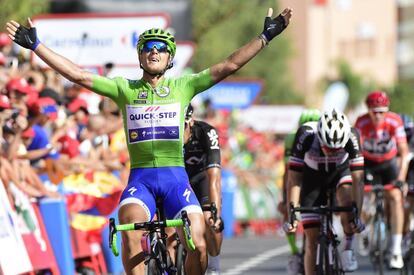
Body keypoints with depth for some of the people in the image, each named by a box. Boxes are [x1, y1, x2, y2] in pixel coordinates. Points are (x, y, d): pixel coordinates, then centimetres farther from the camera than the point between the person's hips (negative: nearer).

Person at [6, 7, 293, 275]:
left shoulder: (183, 86, 7)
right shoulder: (124, 89, 8)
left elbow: (229, 66, 1)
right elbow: (78, 74, 3)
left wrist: (265, 36, -6)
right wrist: (35, 45, -2)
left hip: (176, 177, 0)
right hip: (140, 177, 0)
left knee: (198, 247, -15)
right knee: (131, 234, -29)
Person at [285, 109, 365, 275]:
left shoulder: (351, 137, -33)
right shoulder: (305, 135, -35)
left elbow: (357, 179, -32)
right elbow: (293, 179, -31)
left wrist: (356, 214, -40)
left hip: (341, 172, 0)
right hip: (312, 177, 0)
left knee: (348, 201, -33)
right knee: (312, 239, -6)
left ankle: (348, 248, -11)